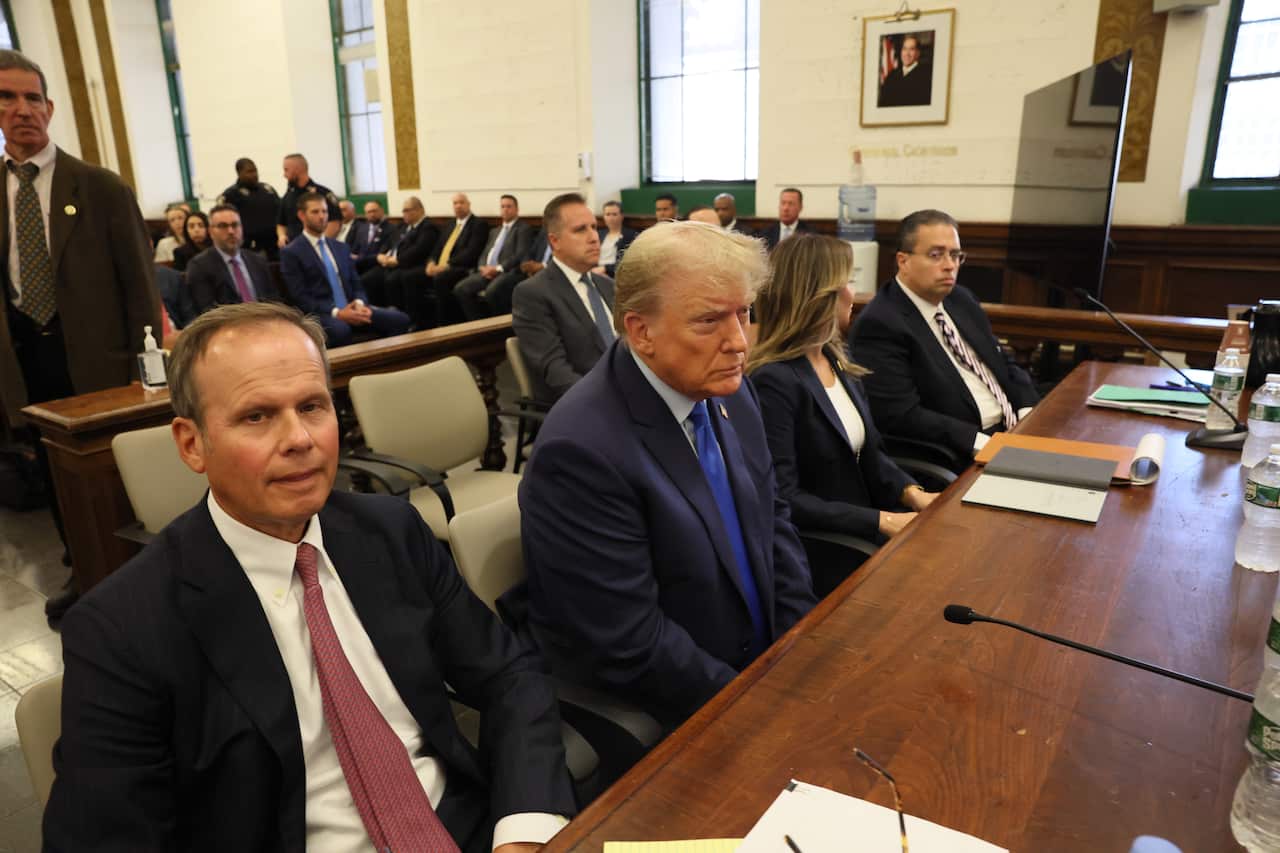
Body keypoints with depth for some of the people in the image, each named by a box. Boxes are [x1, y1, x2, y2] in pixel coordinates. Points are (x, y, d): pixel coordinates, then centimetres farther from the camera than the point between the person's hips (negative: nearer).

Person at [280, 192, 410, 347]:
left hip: (351, 308, 6)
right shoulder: (290, 253, 2)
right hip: (319, 314, -5)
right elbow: (299, 298, -7)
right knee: (340, 330, -41)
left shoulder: (341, 247, 21)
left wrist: (360, 304, -6)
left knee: (399, 319, -19)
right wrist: (336, 312, -20)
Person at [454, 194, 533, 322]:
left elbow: (521, 255, -10)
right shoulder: (494, 231, 28)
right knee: (460, 289, -14)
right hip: (487, 272, 7)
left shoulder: (523, 228, 4)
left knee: (490, 292, -36)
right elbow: (484, 254, 23)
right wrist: (483, 267, -1)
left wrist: (498, 268, -17)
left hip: (506, 272, -7)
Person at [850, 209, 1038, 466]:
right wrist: (982, 443, -22)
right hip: (961, 458, -8)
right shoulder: (879, 323, -14)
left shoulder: (961, 299, 13)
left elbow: (1004, 363, 19)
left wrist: (1029, 414, 0)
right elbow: (901, 415, -21)